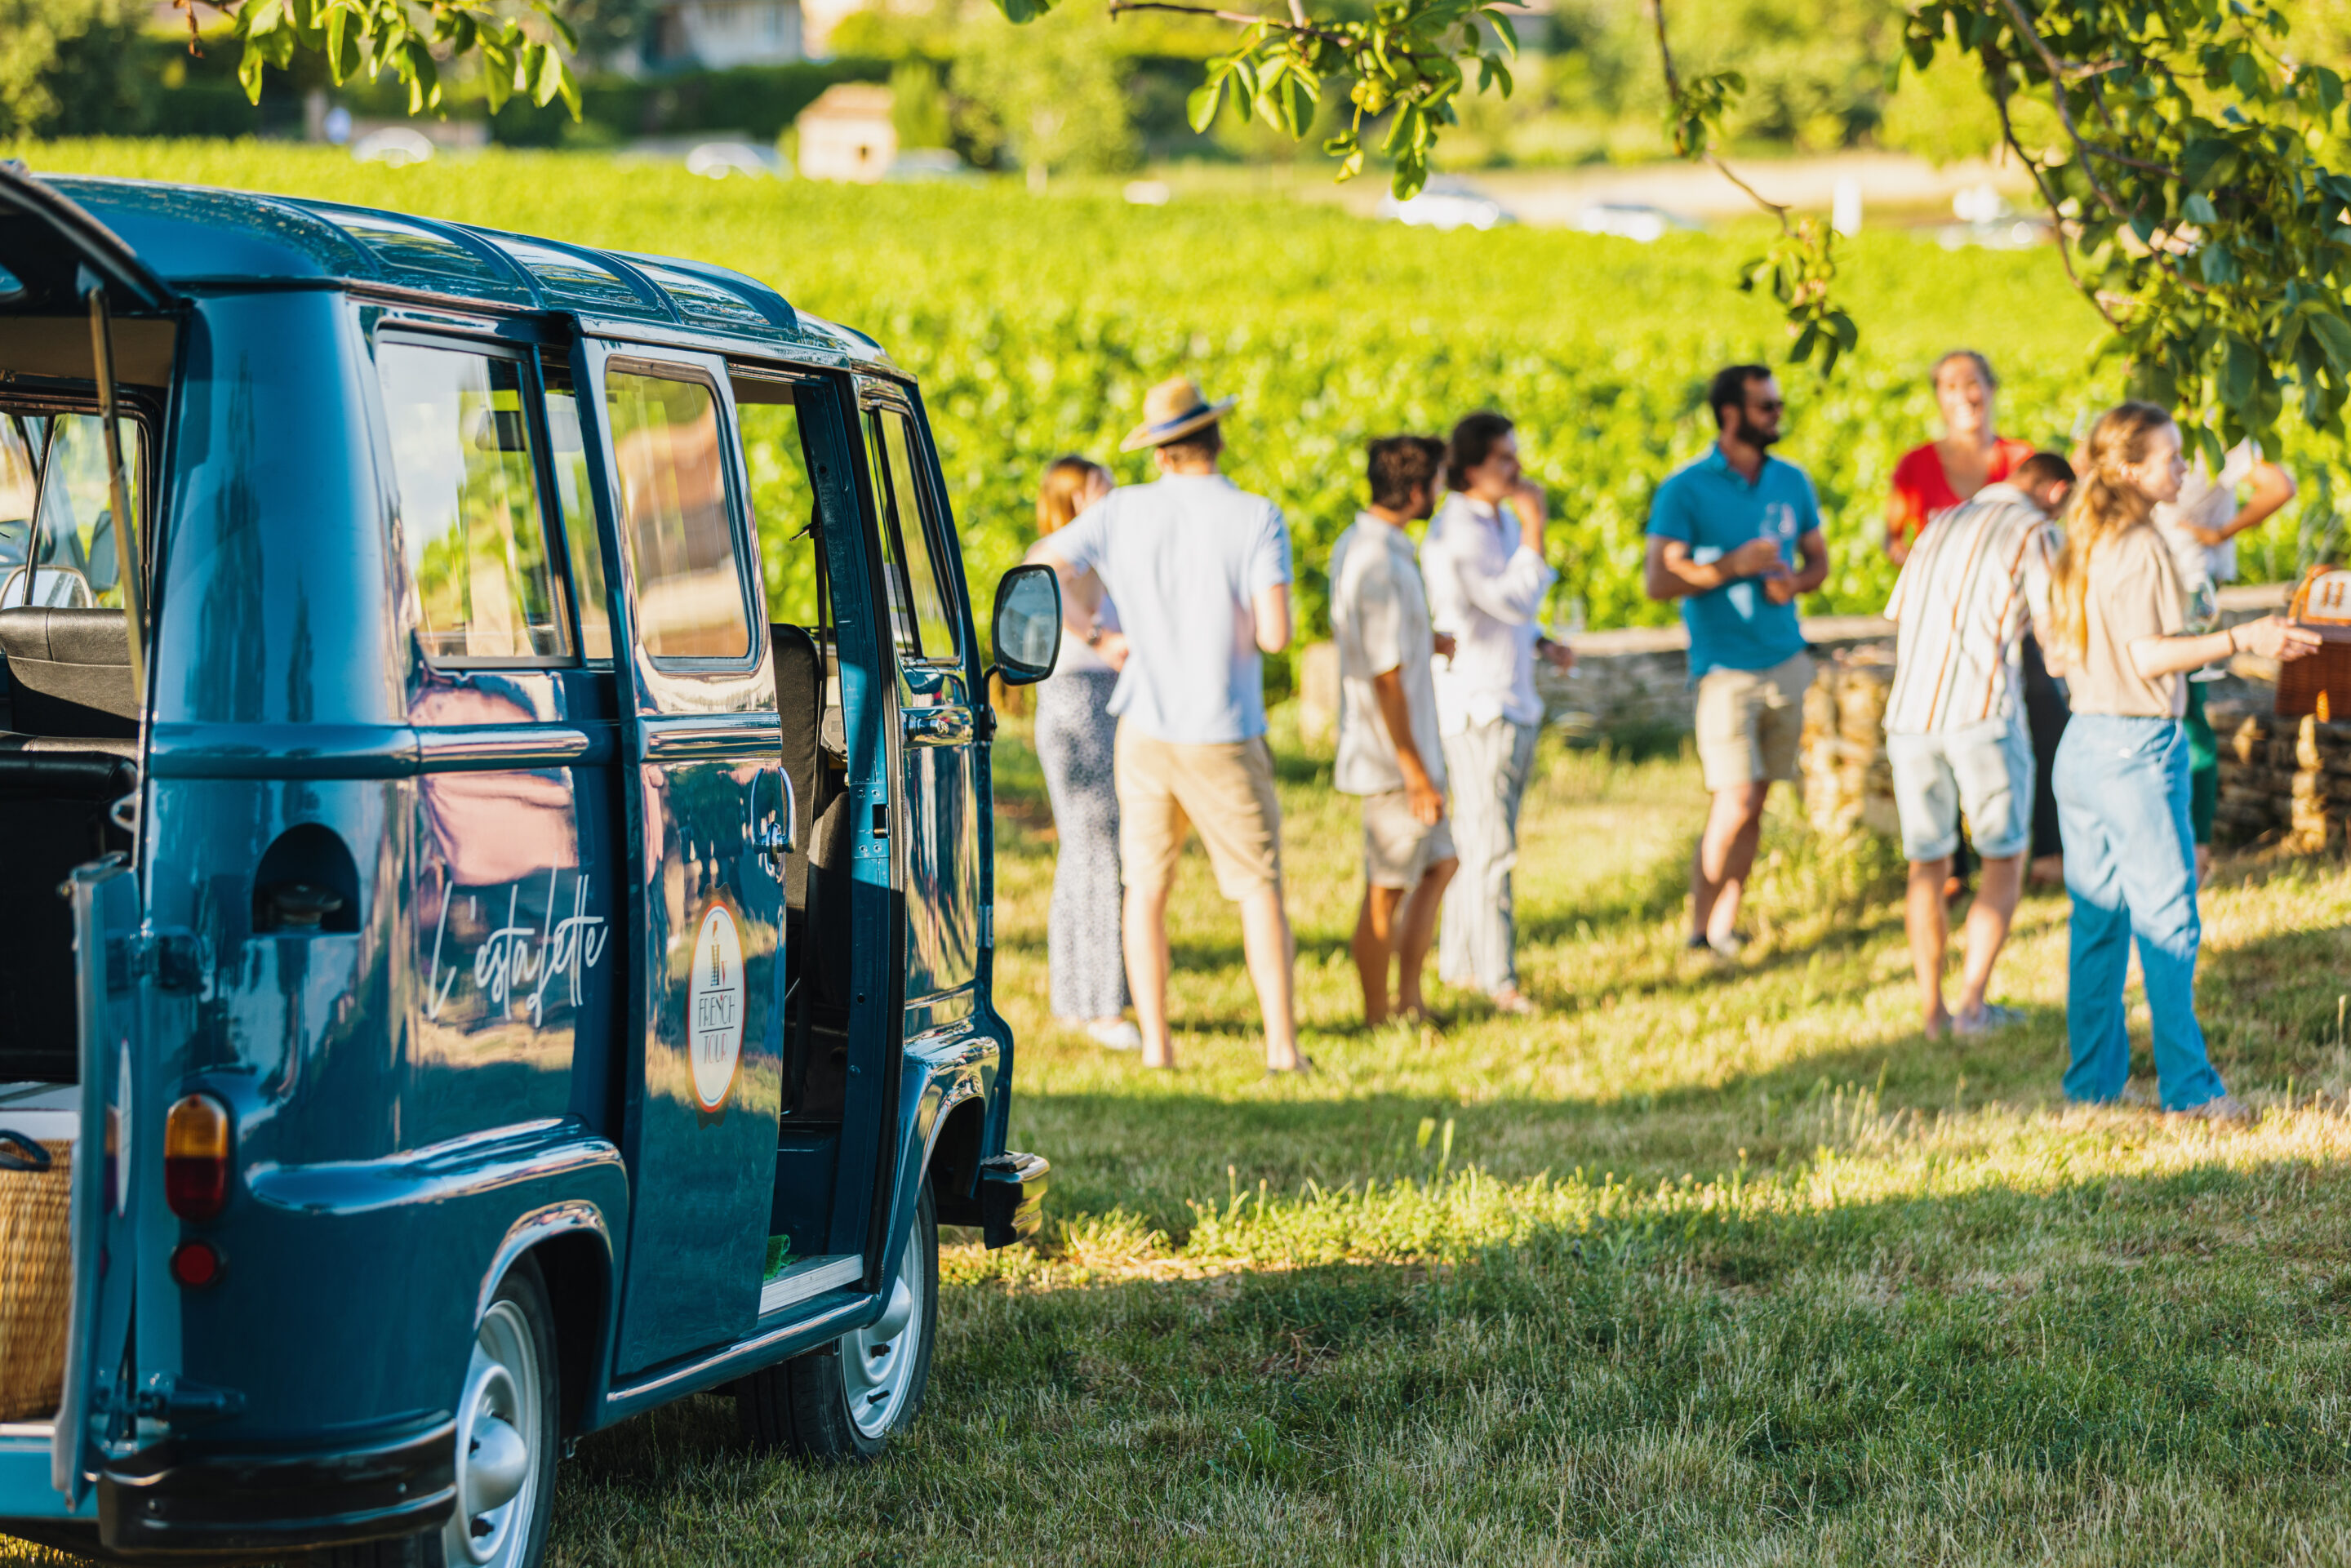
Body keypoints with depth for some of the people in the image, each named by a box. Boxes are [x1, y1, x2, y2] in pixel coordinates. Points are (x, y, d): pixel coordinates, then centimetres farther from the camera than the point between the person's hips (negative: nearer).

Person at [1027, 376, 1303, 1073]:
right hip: (1225, 739, -2)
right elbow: (1275, 632, -18)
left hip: (1147, 728, 2)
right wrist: (1252, 631, 5)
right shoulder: (1257, 518, -10)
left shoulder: (1124, 510, -2)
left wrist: (1098, 638, 4)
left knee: (1147, 885, 11)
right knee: (1259, 887, 7)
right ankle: (1282, 1043, 1)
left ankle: (1156, 1044, 8)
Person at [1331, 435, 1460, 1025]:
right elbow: (1386, 678, -23)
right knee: (1386, 891, 1)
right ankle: (1378, 1020, 11)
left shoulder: (1353, 545, 8)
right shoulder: (1381, 565, -23)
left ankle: (1409, 1002, 20)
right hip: (1396, 755, -10)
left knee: (1438, 865, 17)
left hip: (1408, 749, 10)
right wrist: (1416, 773, -21)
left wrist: (1430, 643, 21)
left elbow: (1343, 630, 23)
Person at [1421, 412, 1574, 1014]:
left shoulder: (1503, 520, 13)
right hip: (1476, 704, -9)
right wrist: (1534, 531, -20)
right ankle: (1498, 979, -5)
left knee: (1478, 840, 15)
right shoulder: (1455, 532, -17)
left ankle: (1459, 962, 23)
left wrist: (1543, 644, 7)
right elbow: (1513, 602, -23)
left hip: (1516, 701, 9)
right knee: (1491, 846, -8)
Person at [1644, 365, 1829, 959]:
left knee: (1755, 804, 5)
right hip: (1725, 665, -5)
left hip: (1786, 660, 5)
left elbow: (1818, 559, 17)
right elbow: (1657, 580, -11)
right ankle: (1700, 927, 0)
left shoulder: (1791, 482, 9)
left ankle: (1725, 925, 11)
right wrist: (1734, 565, -17)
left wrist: (1793, 582, -5)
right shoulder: (1685, 490, -7)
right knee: (1734, 804, -12)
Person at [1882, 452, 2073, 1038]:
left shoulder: (1941, 526, 20)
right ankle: (1973, 1002, -1)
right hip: (1984, 711, -5)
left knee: (1927, 867, 12)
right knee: (2004, 861, 8)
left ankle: (1933, 1011, 9)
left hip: (1910, 710, 5)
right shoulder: (2033, 530, 1)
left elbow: (1899, 618, 21)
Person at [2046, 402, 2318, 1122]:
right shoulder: (2140, 548, -14)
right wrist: (2240, 640, -20)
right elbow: (2148, 656, -20)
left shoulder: (2084, 547, 12)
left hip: (2081, 743, 9)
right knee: (2167, 919, -4)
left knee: (2097, 918, 12)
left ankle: (2094, 1077, 15)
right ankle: (2187, 1085, -2)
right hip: (2137, 746, -9)